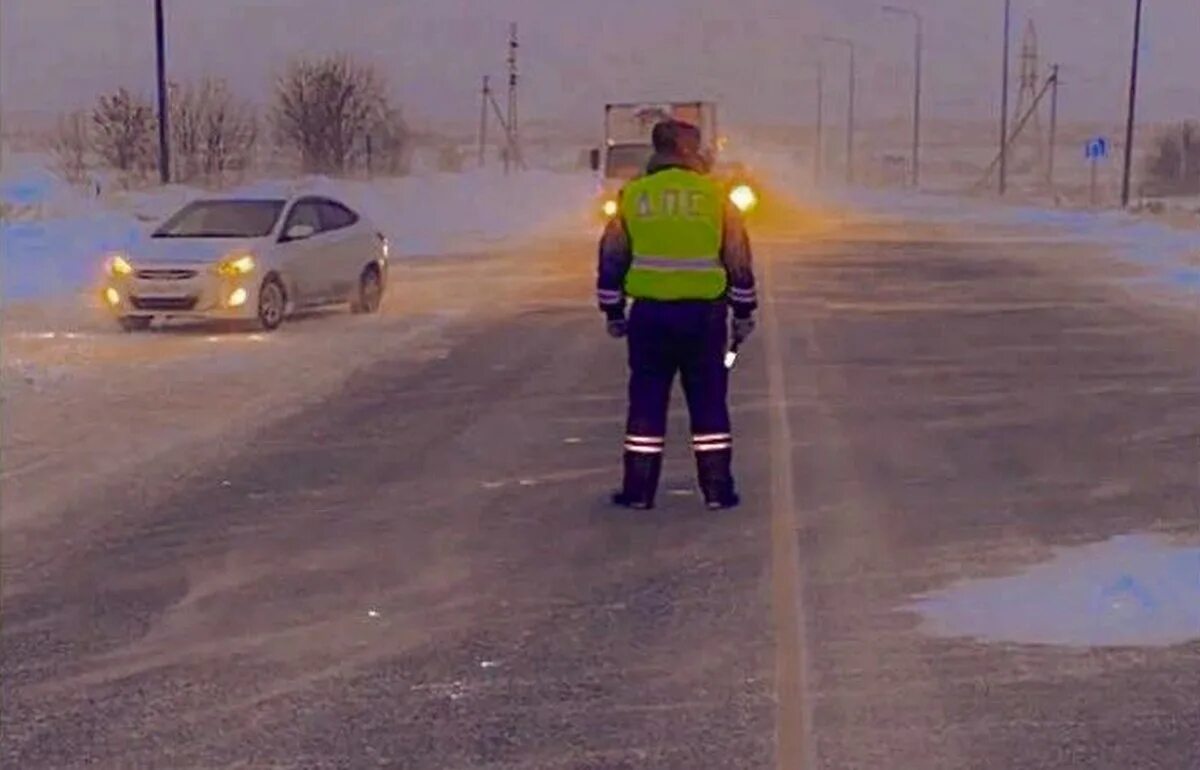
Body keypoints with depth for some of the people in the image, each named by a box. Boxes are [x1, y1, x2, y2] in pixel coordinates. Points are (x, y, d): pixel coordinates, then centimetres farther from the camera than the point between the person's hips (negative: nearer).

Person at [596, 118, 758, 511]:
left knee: (646, 401, 8)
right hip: (704, 315, -1)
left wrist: (614, 313, 15)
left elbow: (611, 260, 5)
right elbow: (738, 261, 1)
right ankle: (717, 488, 10)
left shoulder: (632, 196, 2)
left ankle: (638, 489, 10)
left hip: (650, 314, 1)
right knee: (708, 402, 8)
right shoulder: (715, 196, -1)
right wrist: (743, 313, 10)